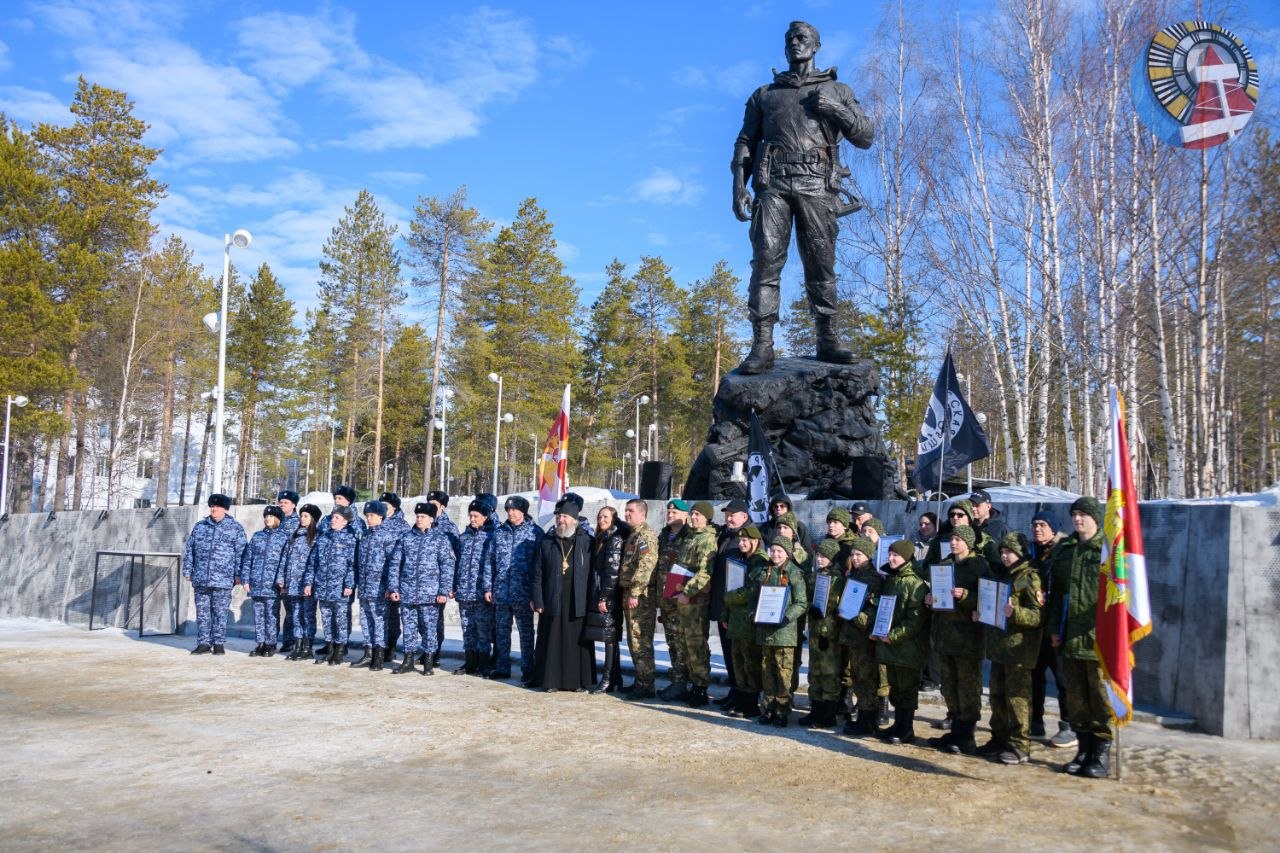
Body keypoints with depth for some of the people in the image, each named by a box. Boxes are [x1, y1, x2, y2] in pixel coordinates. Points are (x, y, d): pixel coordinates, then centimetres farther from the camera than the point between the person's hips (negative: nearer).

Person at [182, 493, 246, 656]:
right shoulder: (200, 526, 12)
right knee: (202, 612, 7)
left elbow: (241, 553, -1)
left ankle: (218, 643, 10)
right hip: (200, 578, 3)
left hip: (223, 580, -3)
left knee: (220, 612, 2)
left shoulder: (235, 528, 2)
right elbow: (189, 550, 15)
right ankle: (203, 643, 14)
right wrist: (187, 570, 9)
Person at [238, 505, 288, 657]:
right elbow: (247, 559, 12)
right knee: (258, 615, 8)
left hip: (272, 585, -4)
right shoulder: (257, 536, 12)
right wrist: (245, 579, 5)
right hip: (256, 585, 4)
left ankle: (270, 645, 9)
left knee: (271, 615, 0)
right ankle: (260, 643, 15)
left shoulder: (284, 537, 1)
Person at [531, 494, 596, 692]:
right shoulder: (547, 542, 8)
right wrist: (538, 601, -2)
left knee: (577, 641, 3)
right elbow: (538, 574, 5)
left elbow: (593, 572, 2)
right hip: (552, 601, 1)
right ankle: (551, 680, 10)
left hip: (578, 602, -1)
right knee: (552, 641, 3)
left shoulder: (586, 542, 4)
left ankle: (578, 680, 12)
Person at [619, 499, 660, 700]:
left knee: (641, 641, -8)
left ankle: (646, 686, -4)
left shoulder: (646, 535, -12)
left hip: (642, 596, -10)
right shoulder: (633, 535, 20)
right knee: (633, 640, 15)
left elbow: (645, 566, -22)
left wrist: (635, 592, -24)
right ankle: (640, 681, 24)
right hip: (631, 595, 10)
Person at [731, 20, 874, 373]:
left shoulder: (837, 91, 21)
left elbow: (866, 137, 14)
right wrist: (739, 185, -1)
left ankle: (827, 341, 0)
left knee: (821, 265, -4)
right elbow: (745, 142, 15)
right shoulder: (764, 94, 22)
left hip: (816, 186, 0)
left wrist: (835, 109, -2)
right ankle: (762, 347, -17)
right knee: (765, 262, -12)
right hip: (773, 184, 0)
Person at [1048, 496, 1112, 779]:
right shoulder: (1064, 549, 13)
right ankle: (1084, 748, 22)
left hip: (1099, 638, -6)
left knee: (1101, 698, 1)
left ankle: (1102, 754, 11)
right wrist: (1054, 628, 13)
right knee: (1075, 697, 11)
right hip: (1069, 637, 6)